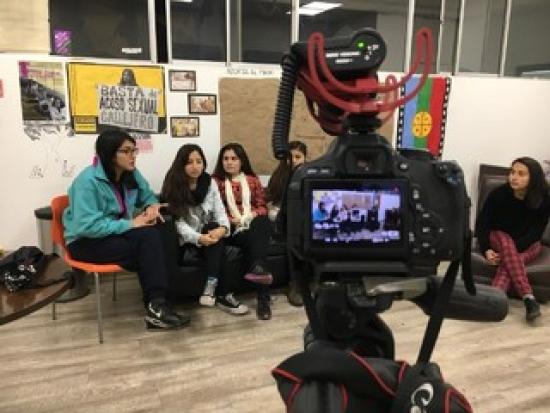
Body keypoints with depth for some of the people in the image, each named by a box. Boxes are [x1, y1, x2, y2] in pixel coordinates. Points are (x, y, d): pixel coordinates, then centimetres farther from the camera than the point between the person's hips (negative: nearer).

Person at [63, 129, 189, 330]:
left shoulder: (131, 174, 0)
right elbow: (88, 226, -29)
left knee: (153, 234, -23)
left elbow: (147, 196, 17)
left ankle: (156, 305, -24)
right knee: (147, 244, -26)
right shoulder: (88, 181, -21)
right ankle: (156, 306, -19)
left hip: (118, 233, 7)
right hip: (86, 241, -7)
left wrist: (152, 206, -8)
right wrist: (131, 224, -27)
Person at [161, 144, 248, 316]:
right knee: (215, 242, -31)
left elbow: (220, 211, -3)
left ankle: (211, 286, -38)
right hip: (185, 239, -3)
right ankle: (222, 295, -33)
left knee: (216, 233, -31)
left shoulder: (210, 183, 4)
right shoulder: (173, 187, -8)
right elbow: (178, 222, -16)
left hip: (209, 232, 3)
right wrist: (199, 238, -33)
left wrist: (223, 228, -27)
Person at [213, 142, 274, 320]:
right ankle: (263, 295, -45)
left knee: (262, 223, -35)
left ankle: (258, 268, -55)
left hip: (253, 225, 2)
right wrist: (232, 220, -11)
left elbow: (262, 206, 13)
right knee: (253, 238, -34)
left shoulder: (252, 180, 23)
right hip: (230, 228, -2)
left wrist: (250, 216, -9)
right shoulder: (216, 181, 16)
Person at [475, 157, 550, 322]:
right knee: (506, 240, -36)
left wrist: (511, 250, -29)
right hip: (499, 239, 0)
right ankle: (528, 298, -44)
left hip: (528, 244, 0)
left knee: (511, 259, -34)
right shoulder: (498, 194, -17)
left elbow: (536, 232, -16)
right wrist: (486, 249, -29)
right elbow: (482, 224, -14)